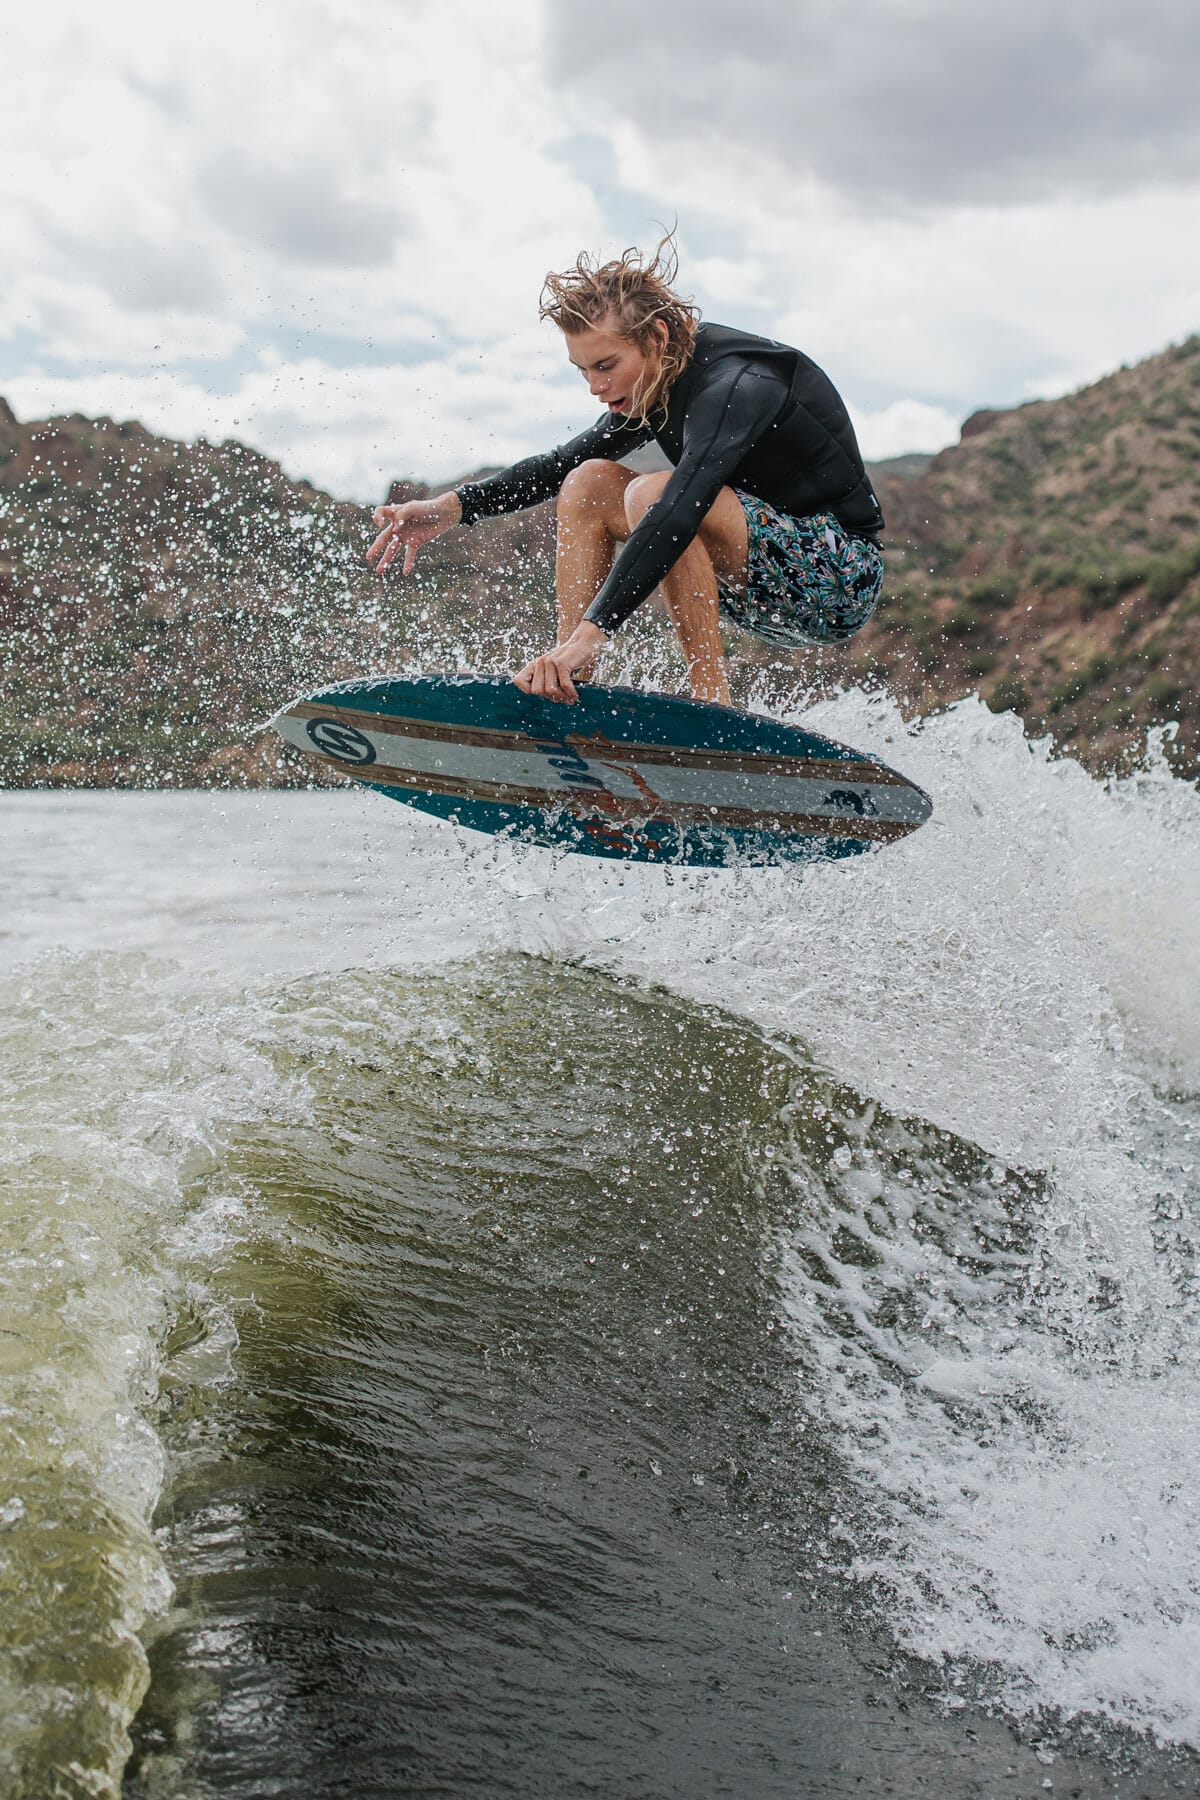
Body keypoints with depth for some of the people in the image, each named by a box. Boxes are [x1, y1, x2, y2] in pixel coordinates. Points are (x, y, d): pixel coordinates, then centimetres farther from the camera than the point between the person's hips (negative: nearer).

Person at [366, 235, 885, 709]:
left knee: (651, 494, -29)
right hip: (765, 589, 9)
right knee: (590, 481, 0)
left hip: (840, 576, -9)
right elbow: (562, 462, 10)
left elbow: (677, 513, -38)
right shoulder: (656, 385, 2)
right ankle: (568, 688, -6)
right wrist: (452, 506, -4)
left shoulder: (736, 384, -25)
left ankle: (713, 709, -24)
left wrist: (589, 634, -46)